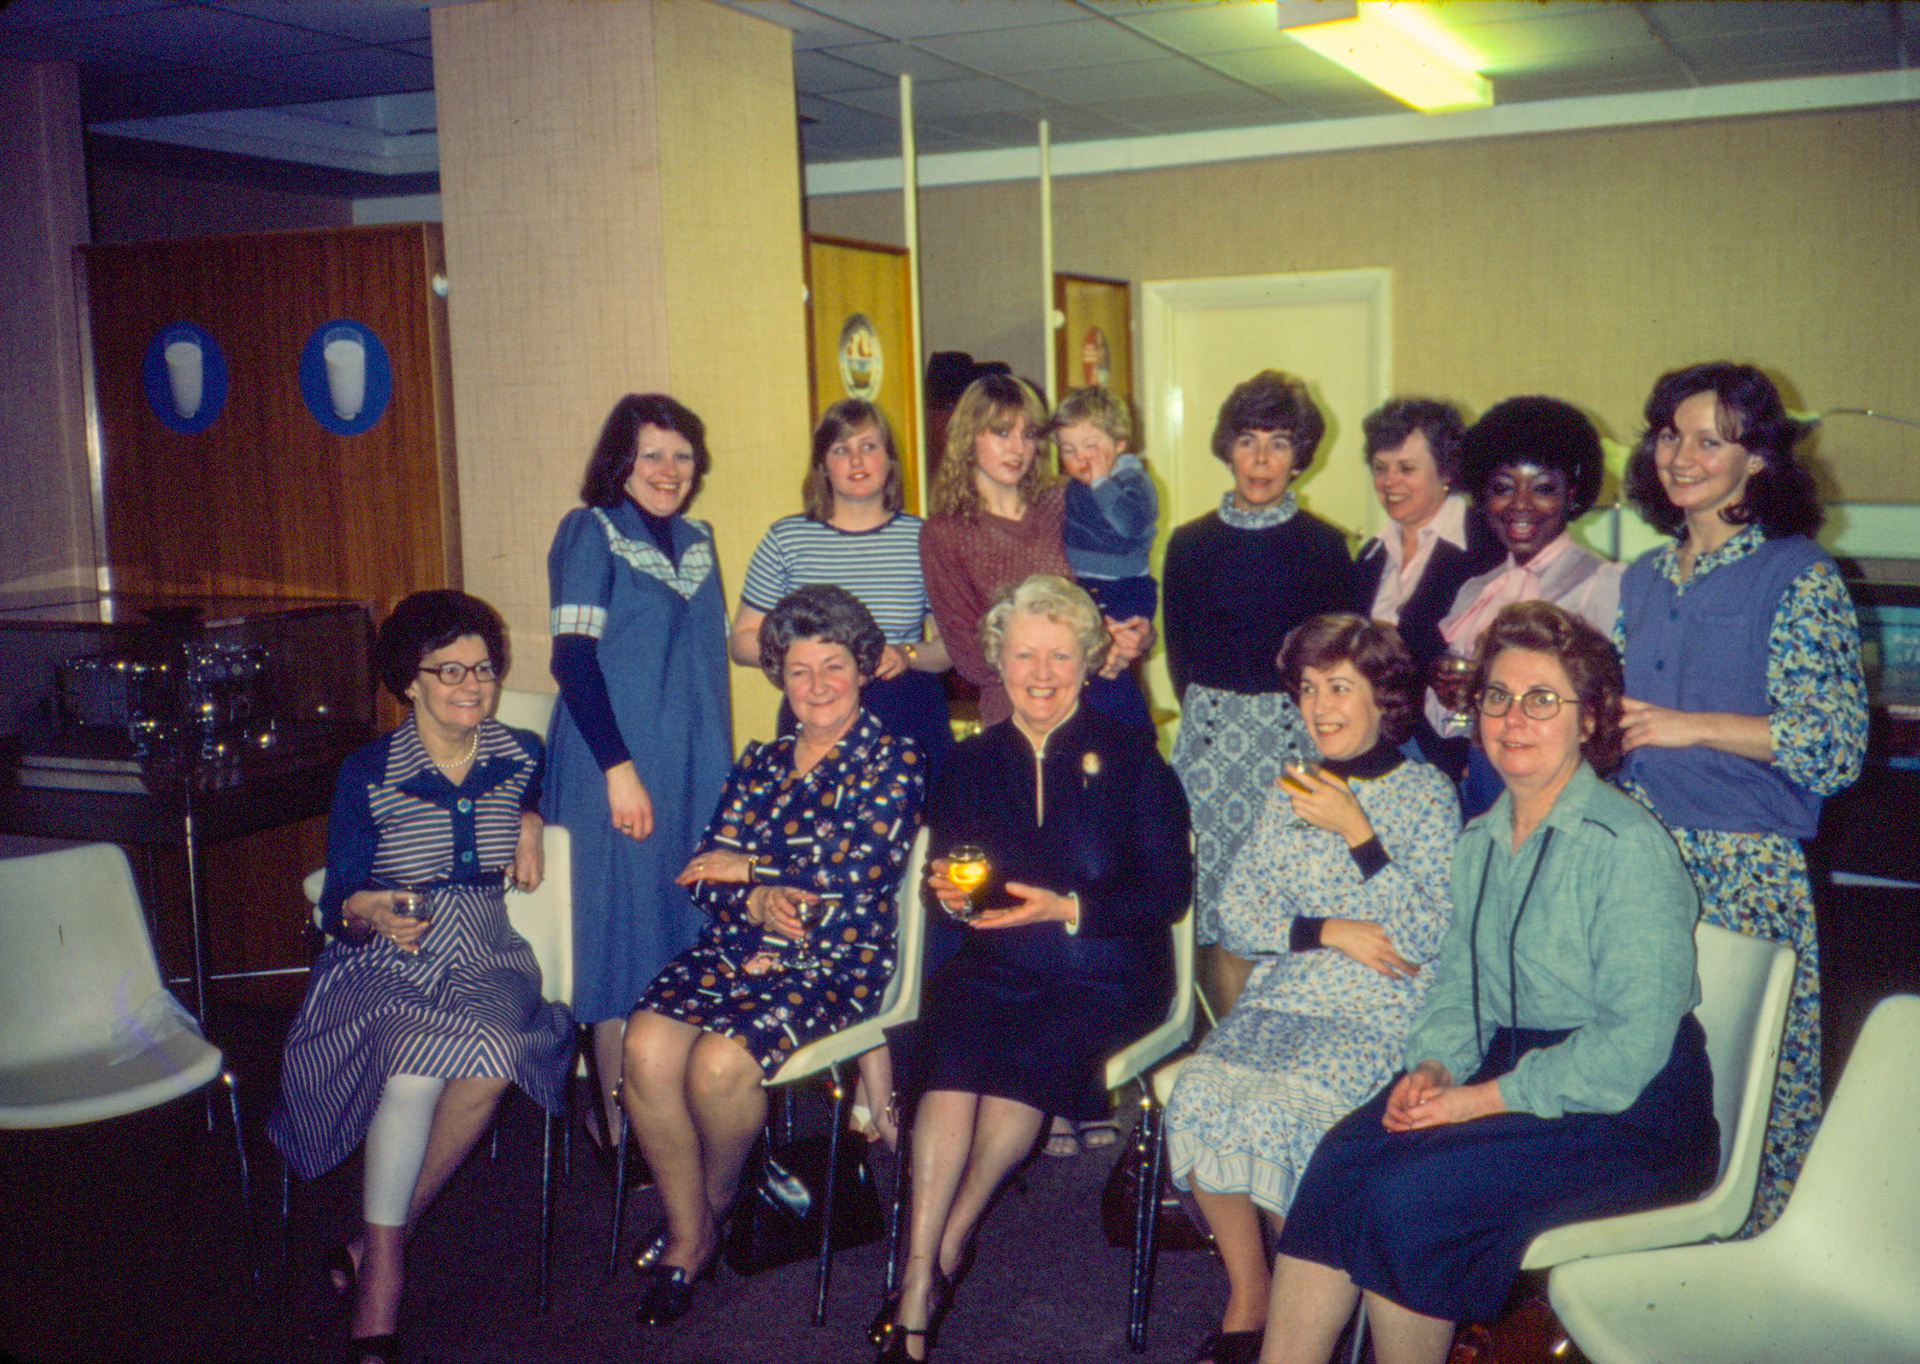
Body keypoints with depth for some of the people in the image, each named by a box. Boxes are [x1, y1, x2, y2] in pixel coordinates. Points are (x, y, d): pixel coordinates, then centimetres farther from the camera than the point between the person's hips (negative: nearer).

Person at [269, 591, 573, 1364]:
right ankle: (383, 1270, -19)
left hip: (484, 959, 2)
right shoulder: (367, 774, 0)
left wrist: (530, 823, 10)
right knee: (417, 1064, -35)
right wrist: (368, 912, -23)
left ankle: (376, 1242, -14)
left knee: (491, 1056, -33)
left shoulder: (521, 757, 7)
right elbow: (337, 907, 0)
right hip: (387, 962, -2)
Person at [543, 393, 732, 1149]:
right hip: (621, 769, -6)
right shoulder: (590, 533, -6)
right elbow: (573, 657, -12)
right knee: (625, 934, -2)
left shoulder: (696, 539, 13)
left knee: (691, 932, 9)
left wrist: (721, 767, 14)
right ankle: (621, 1126, 7)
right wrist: (618, 767, -18)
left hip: (698, 772, 7)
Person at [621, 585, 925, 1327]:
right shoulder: (761, 762, 18)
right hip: (737, 947, 5)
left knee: (721, 1060, -29)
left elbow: (847, 881, -11)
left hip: (834, 962, -5)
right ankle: (689, 1236, -8)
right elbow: (705, 874, 10)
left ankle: (717, 1200, 5)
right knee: (647, 1042, -25)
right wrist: (758, 902, -12)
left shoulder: (892, 763, 1)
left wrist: (749, 868, -1)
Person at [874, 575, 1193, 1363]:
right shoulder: (970, 764, 13)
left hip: (1105, 977, -2)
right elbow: (945, 887, 15)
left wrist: (1069, 909, -17)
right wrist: (950, 895, -9)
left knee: (1030, 1056, -31)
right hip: (994, 965, 2)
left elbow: (1169, 891, -4)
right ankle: (919, 1287, -30)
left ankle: (947, 1249, -14)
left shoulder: (1131, 758, 3)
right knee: (950, 1058, -29)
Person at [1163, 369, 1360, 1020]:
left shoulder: (1322, 545, 4)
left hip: (1297, 739, -1)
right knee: (1222, 916, -1)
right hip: (1211, 739, 1)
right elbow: (1179, 654, 11)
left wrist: (1307, 719, -1)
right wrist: (1214, 722, 4)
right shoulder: (1190, 544, 8)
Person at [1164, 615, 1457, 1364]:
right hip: (1283, 995, 4)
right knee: (1199, 1093, -22)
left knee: (1275, 1113, -27)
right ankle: (1247, 1301, -4)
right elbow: (1234, 918, 9)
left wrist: (1358, 833, -13)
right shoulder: (1292, 793, 15)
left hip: (1383, 1010, -4)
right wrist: (1330, 931, -7)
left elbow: (1429, 938, -9)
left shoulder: (1428, 792, 1)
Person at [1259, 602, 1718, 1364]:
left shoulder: (1627, 846, -13)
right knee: (1341, 1159, -20)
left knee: (1405, 1195, -26)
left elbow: (1634, 1045, -17)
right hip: (1504, 1075, 6)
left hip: (1628, 1112, -6)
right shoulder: (1481, 840, 12)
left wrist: (1481, 1100, -17)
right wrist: (1432, 1066, -4)